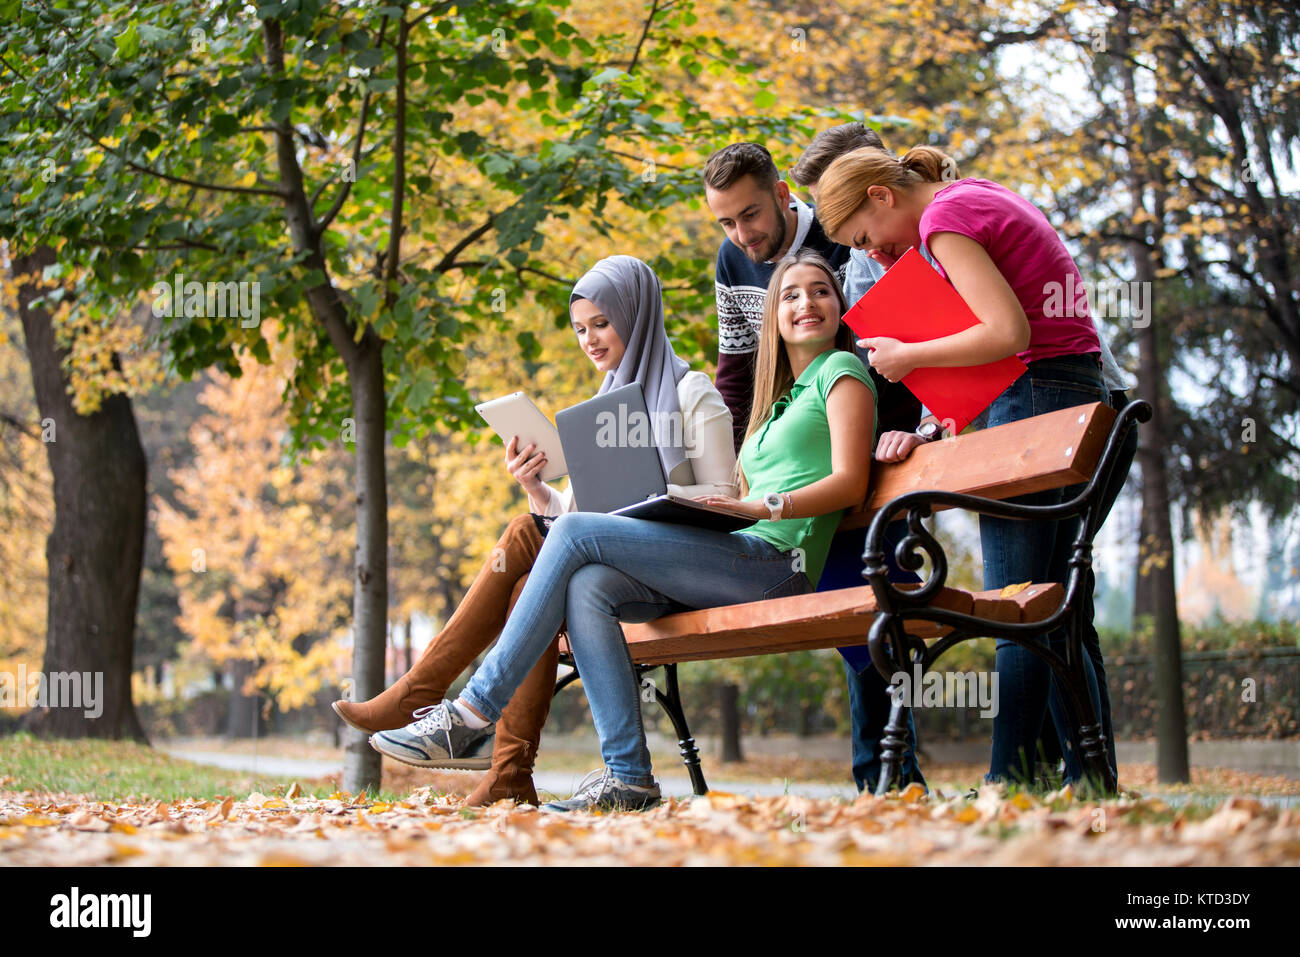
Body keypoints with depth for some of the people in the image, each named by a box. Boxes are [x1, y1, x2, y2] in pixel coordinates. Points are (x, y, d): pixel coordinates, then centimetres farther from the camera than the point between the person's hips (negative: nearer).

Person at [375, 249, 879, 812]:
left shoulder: (841, 370, 6)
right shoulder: (782, 397, 31)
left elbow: (849, 482, -7)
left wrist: (763, 506, -19)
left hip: (777, 559, -8)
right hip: (742, 563, 8)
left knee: (575, 532, -16)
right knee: (587, 587, -18)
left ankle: (475, 711, -16)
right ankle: (627, 775, -24)